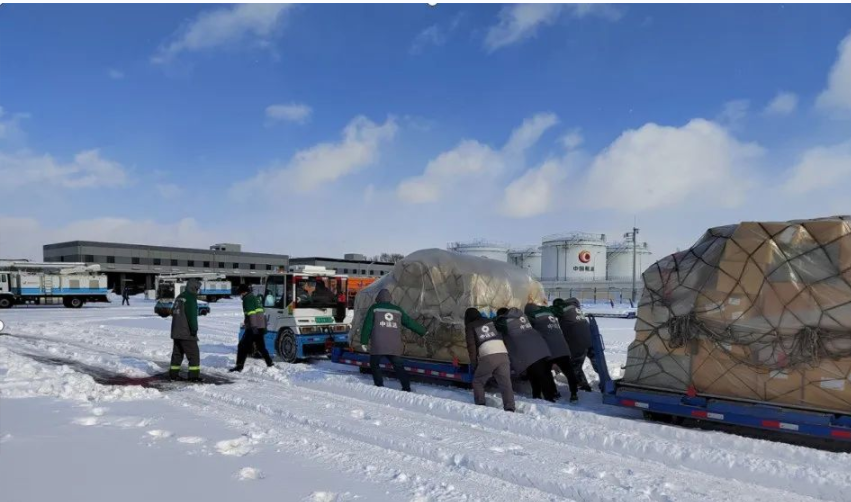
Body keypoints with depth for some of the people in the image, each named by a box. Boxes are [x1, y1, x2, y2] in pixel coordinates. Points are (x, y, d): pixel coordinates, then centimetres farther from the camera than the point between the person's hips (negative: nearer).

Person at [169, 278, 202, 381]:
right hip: (187, 333, -9)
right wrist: (194, 329, -15)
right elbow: (192, 316, -21)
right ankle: (194, 375, -6)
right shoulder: (191, 299, -15)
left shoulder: (179, 298, 14)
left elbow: (173, 312, 22)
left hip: (176, 332, 9)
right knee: (194, 354, -3)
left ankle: (173, 374, 20)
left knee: (177, 353, 17)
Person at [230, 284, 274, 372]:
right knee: (261, 346, 17)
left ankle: (239, 366, -4)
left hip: (253, 327, -9)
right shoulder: (255, 298, 22)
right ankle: (270, 363, 16)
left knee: (243, 346, -2)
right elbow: (262, 312, 24)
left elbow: (251, 313, -18)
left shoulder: (247, 298, -6)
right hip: (261, 327, 9)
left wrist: (253, 326, -24)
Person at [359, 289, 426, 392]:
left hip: (378, 345, -2)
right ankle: (406, 387, 3)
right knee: (398, 366, 10)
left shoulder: (374, 308, 7)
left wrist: (364, 341, 5)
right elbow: (410, 322, 19)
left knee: (374, 364, 14)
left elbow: (367, 325, 1)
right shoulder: (398, 310, 14)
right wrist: (422, 331, 30)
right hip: (395, 346, 3)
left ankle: (379, 386, 5)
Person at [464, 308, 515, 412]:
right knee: (506, 384, 2)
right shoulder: (490, 321, 25)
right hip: (503, 354, 3)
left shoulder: (470, 327, 14)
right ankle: (509, 408, -11)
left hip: (488, 357, -3)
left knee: (477, 381, 15)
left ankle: (480, 405, 6)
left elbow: (471, 346, 6)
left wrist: (474, 363, 12)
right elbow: (502, 335, 23)